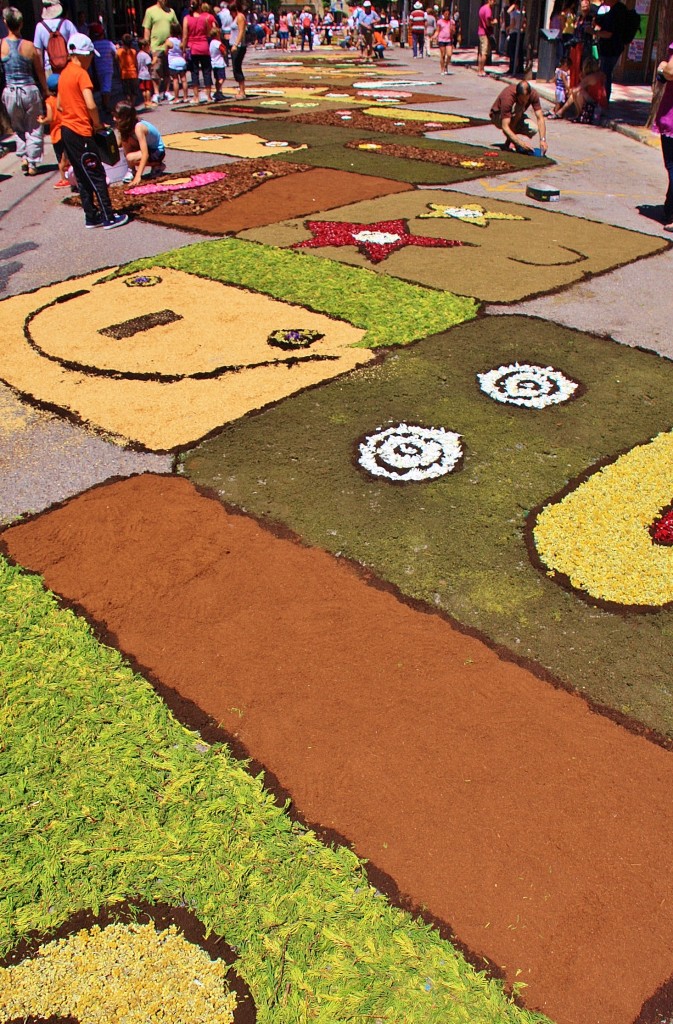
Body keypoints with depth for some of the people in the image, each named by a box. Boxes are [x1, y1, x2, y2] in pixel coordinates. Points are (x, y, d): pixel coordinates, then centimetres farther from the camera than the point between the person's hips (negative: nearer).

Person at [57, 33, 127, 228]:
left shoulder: (64, 74, 13)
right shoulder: (81, 74, -13)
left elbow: (59, 105, 18)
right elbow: (91, 105, -22)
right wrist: (98, 124, -7)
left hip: (67, 129, 9)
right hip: (80, 132, -9)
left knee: (82, 176, 13)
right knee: (96, 175, -3)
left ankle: (91, 217, 17)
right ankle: (109, 217, 0)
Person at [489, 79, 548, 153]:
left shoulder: (533, 94, -24)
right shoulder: (507, 97, -37)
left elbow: (540, 118, -25)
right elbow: (505, 127, -43)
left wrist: (543, 140, -40)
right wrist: (521, 143, -52)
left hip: (517, 117, 4)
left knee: (533, 129, -27)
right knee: (518, 107, -37)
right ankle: (510, 141, -22)